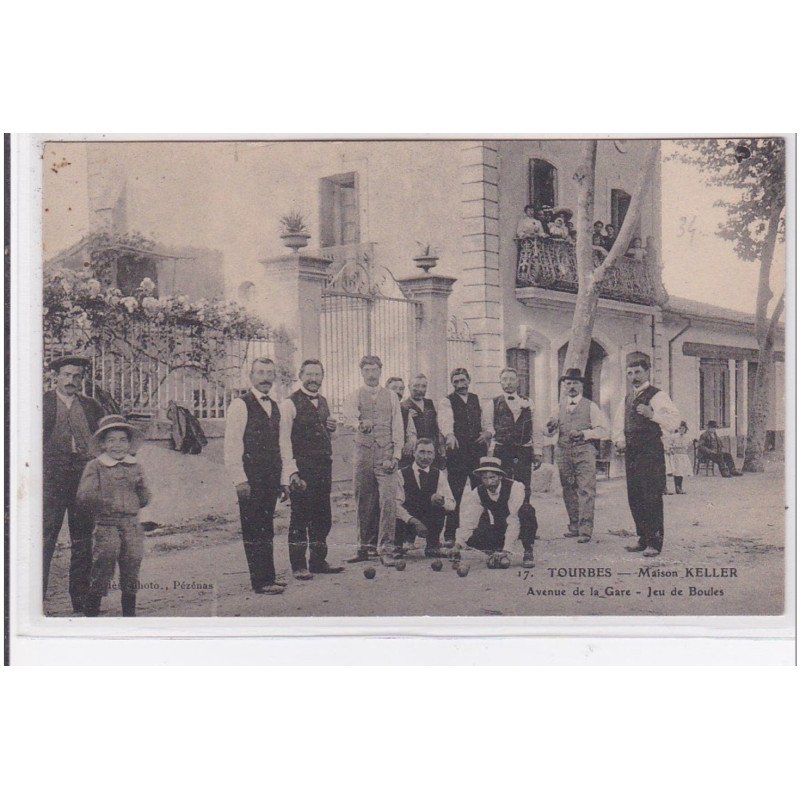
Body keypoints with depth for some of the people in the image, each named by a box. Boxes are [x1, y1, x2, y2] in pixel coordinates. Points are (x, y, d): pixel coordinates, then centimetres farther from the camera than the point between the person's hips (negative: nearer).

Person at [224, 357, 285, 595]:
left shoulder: (274, 407, 16)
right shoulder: (240, 405, -7)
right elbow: (231, 446, -11)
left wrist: (281, 477, 14)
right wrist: (240, 479, -15)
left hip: (271, 478, 7)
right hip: (250, 479, -7)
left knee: (266, 530, 13)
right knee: (254, 531, -3)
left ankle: (268, 576, 20)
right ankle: (260, 581, 2)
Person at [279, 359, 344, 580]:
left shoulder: (323, 402, 15)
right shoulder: (290, 404, -8)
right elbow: (284, 439, -13)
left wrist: (331, 427, 5)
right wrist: (291, 471, -19)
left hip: (324, 466, 7)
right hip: (301, 468, -7)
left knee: (323, 517, 11)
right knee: (300, 517, -2)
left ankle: (318, 561, 22)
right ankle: (298, 566, 5)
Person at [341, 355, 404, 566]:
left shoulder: (391, 397, 10)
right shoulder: (356, 396, 8)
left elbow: (398, 427, 6)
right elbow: (348, 416, -13)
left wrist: (396, 455, -4)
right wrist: (360, 424, -32)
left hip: (386, 454, 0)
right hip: (363, 453, 1)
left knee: (388, 501, -9)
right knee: (363, 502, 5)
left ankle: (386, 549, -5)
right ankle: (365, 547, 15)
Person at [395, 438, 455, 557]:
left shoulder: (439, 475, 0)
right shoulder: (402, 474, -8)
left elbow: (452, 505, -8)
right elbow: (396, 504, -18)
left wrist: (441, 500, -32)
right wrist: (413, 521, -32)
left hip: (430, 522, 2)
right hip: (407, 522, -2)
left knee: (440, 506, -26)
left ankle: (432, 546, -8)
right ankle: (400, 544, -1)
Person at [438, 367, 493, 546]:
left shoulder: (476, 400, 15)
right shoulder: (446, 402, -2)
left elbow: (485, 423, 21)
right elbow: (446, 421, -22)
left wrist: (488, 432, -2)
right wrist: (450, 435, -42)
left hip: (478, 452, 5)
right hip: (457, 452, -5)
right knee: (454, 495, -4)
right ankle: (450, 536, 4)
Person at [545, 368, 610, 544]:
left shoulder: (590, 406, 5)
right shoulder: (559, 407, 15)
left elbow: (604, 430, -1)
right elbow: (548, 432, 16)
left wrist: (584, 433, -14)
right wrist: (550, 427, -8)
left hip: (584, 451, -4)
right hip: (563, 452, 4)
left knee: (586, 491, -10)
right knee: (568, 491, 8)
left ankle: (585, 531, -10)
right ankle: (574, 527, 17)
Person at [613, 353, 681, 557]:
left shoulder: (657, 395, -5)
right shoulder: (627, 398, 19)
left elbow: (675, 420, -14)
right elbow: (619, 422, 26)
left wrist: (652, 414, -25)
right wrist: (619, 439, 7)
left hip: (651, 451, -8)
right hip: (631, 452, 8)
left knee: (652, 497, -8)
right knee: (634, 497, 10)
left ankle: (654, 542, -4)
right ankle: (643, 538, 20)